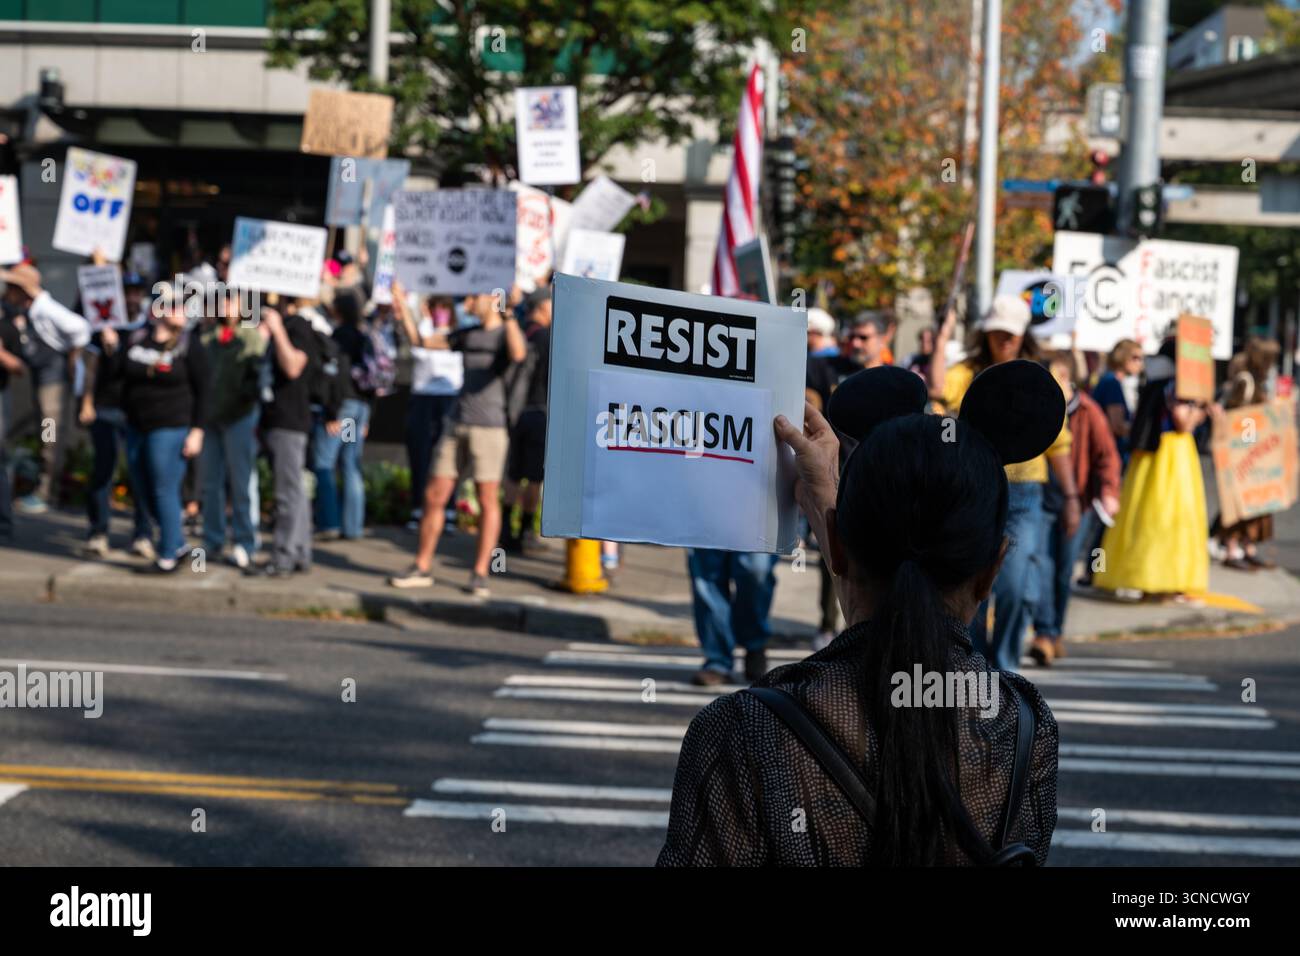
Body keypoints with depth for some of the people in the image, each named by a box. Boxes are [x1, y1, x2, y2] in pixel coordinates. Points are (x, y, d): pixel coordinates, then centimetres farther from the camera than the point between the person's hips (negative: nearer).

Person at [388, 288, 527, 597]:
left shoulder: (506, 333, -2)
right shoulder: (467, 335, 16)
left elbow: (518, 353, -25)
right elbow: (424, 340, 21)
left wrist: (509, 315, -32)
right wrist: (403, 310, 14)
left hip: (489, 427, -6)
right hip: (458, 424, 6)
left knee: (487, 500, -1)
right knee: (434, 496, 4)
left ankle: (480, 574, 4)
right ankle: (422, 567, 12)